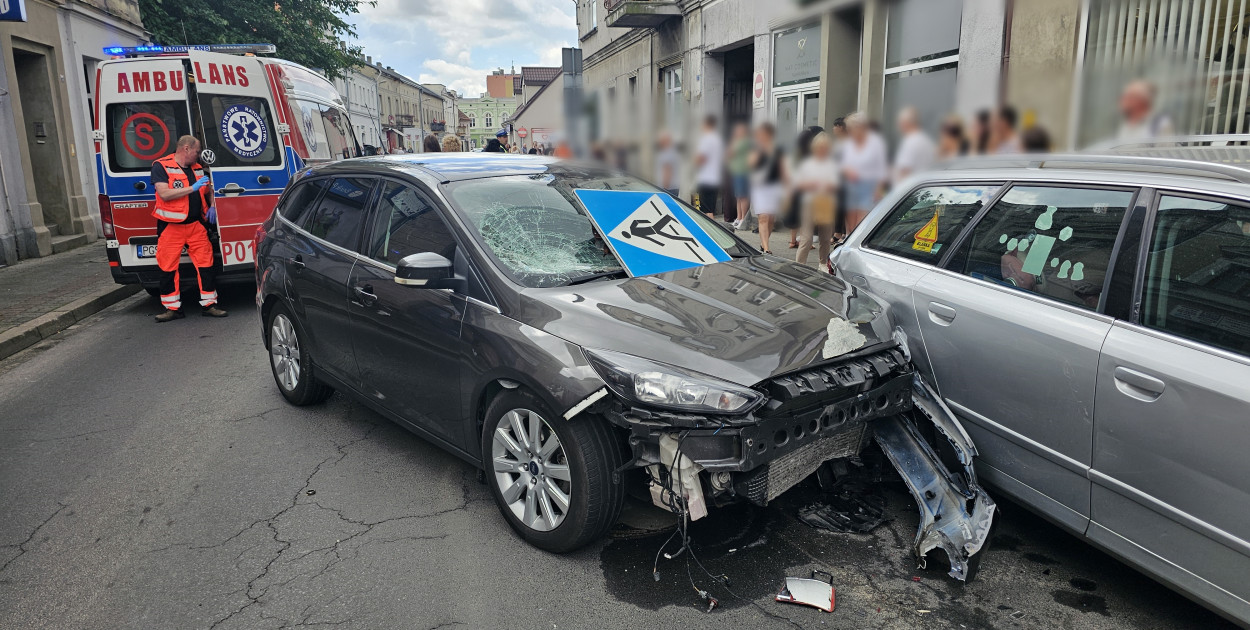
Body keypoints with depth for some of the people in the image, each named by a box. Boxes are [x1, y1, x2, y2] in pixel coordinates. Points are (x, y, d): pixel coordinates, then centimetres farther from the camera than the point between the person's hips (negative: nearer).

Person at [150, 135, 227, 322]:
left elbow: (209, 189, 28)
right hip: (170, 227, -4)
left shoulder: (197, 168, 13)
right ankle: (172, 308, 10)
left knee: (205, 263, 0)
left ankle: (208, 305, 7)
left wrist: (212, 206, 10)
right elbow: (164, 194, -18)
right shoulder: (161, 166, -5)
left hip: (196, 225, 5)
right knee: (168, 267, 1)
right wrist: (193, 188, -20)